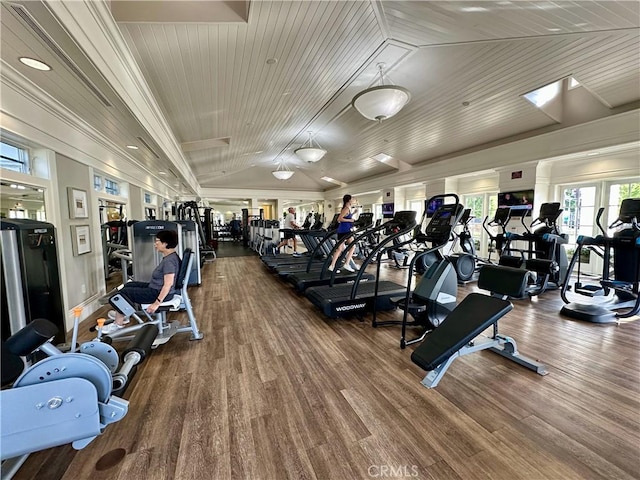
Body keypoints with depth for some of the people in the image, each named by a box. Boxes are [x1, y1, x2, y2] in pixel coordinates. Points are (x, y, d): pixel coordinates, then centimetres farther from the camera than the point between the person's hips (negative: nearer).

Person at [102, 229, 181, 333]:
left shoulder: (169, 261, -26)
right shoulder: (169, 257, 5)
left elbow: (168, 284, -30)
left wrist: (157, 302, -28)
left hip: (160, 293, -10)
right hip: (156, 288, 10)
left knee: (123, 293, 0)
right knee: (128, 285, 20)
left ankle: (118, 323, 15)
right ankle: (120, 315, 31)